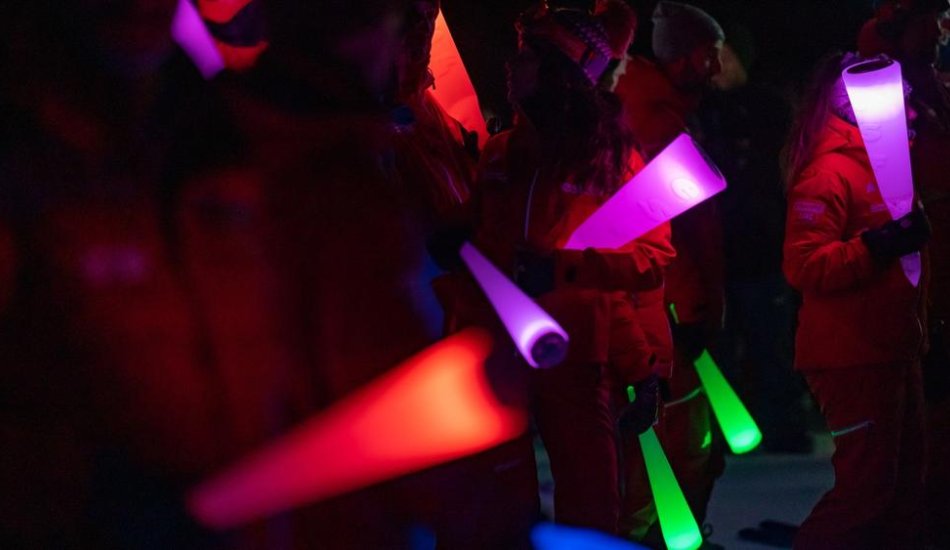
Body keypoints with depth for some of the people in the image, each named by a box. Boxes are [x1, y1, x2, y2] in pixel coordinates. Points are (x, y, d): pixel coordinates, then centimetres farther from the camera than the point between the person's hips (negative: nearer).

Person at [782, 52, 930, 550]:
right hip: (852, 357, -10)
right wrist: (883, 244, -31)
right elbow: (804, 266, -23)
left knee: (904, 484, 13)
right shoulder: (829, 170, -14)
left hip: (891, 349, 10)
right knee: (867, 486, -9)